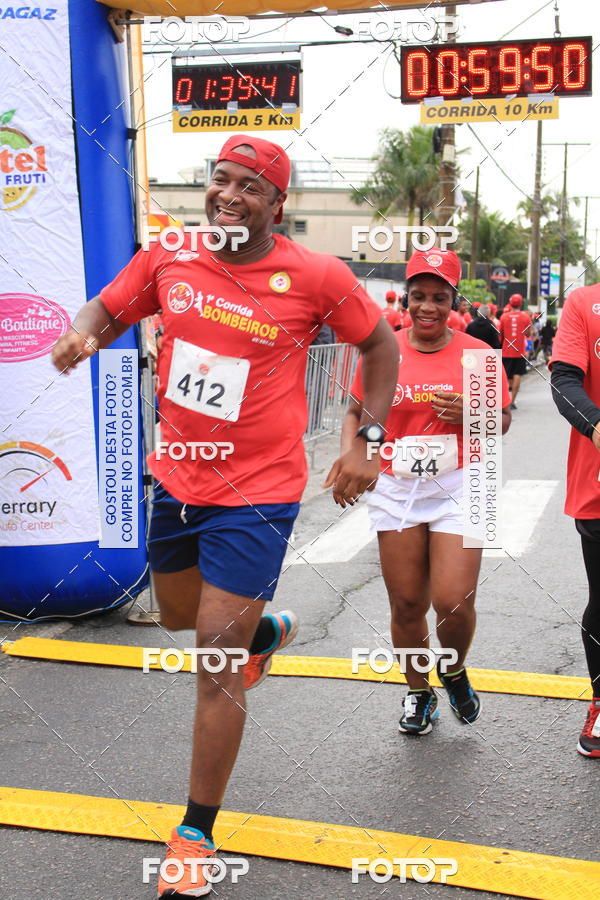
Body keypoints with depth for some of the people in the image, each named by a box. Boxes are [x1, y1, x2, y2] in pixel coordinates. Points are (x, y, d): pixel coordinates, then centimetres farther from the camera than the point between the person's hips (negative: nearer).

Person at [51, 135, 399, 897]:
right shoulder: (168, 257, -3)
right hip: (176, 478, 6)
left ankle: (196, 836, 16)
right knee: (180, 617, 26)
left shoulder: (316, 277, -12)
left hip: (256, 494, -5)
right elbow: (107, 311, 10)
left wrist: (365, 443, -4)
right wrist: (82, 336, -14)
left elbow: (381, 346, 2)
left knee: (216, 661, -3)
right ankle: (267, 631, 60)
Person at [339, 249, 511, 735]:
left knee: (454, 602, -9)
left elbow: (503, 420, 7)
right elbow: (357, 412, 12)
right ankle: (418, 692, 32)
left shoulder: (477, 353, -1)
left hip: (458, 490, -1)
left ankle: (454, 669, 26)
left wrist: (470, 415, -14)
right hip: (395, 490, 1)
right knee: (406, 605, 7)